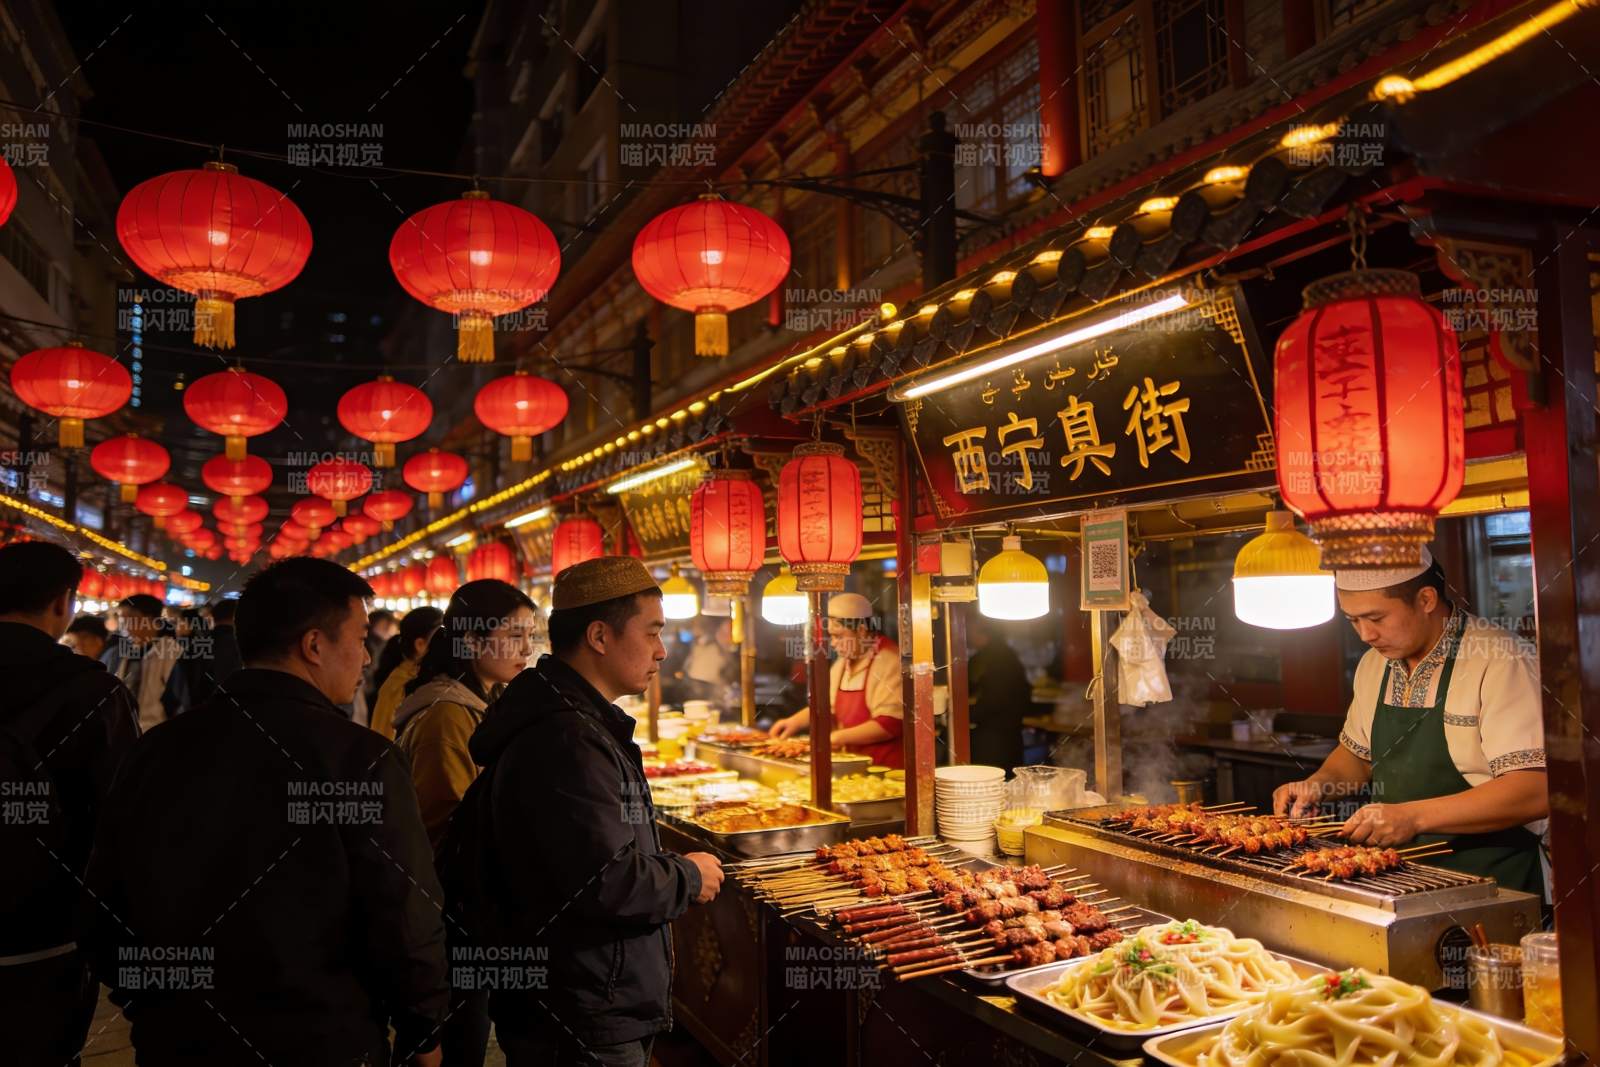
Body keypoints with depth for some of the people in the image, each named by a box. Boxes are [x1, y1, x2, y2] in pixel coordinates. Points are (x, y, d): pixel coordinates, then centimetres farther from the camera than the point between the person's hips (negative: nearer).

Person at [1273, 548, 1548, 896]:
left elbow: (1536, 790, -19)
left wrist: (1414, 816, -24)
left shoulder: (1502, 662, -12)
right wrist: (1318, 784, 6)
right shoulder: (1373, 664, 11)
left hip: (1490, 886, -5)